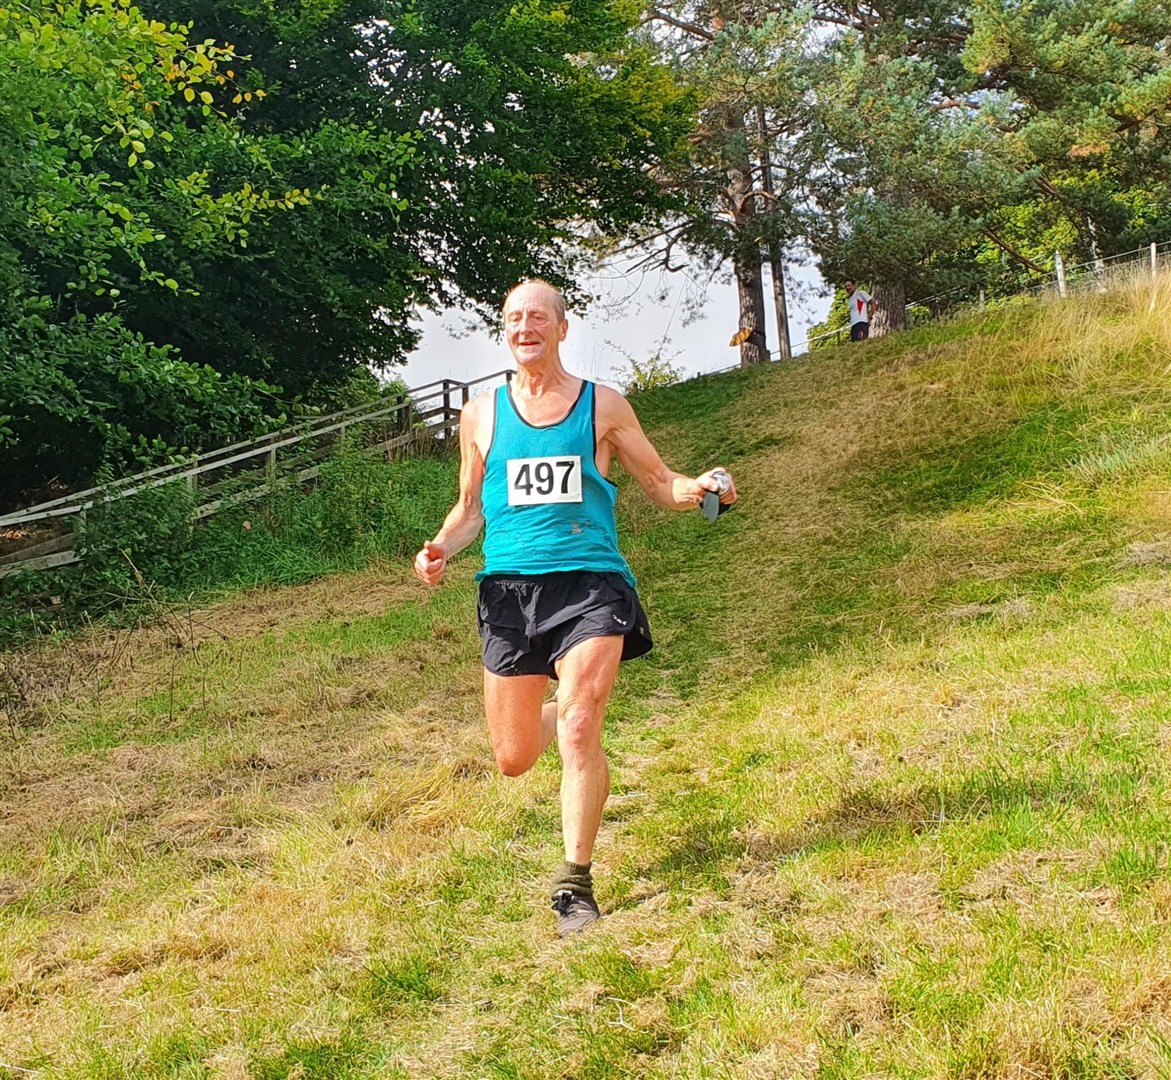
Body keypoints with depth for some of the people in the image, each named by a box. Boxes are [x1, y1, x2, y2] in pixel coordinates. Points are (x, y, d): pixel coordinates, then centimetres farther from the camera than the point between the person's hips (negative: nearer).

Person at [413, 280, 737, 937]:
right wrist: (441, 549, -2)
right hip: (510, 588, 3)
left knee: (579, 734, -17)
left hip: (589, 584, -2)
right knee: (514, 760, 6)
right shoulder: (482, 415, 11)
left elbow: (661, 483, 12)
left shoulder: (604, 406, 6)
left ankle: (576, 884, -2)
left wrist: (700, 488, -11)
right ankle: (558, 711, 43)